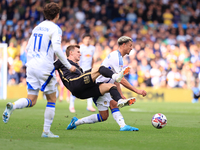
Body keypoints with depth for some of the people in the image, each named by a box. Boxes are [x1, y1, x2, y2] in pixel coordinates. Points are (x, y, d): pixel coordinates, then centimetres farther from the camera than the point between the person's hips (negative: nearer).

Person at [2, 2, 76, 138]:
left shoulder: (37, 27, 17)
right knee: (52, 100, 8)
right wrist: (69, 66, -10)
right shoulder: (55, 29, -6)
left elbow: (28, 48, 20)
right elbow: (57, 49, -18)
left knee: (31, 101, 5)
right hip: (45, 67, -6)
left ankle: (12, 106, -25)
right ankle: (46, 131, 7)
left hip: (32, 66, 6)